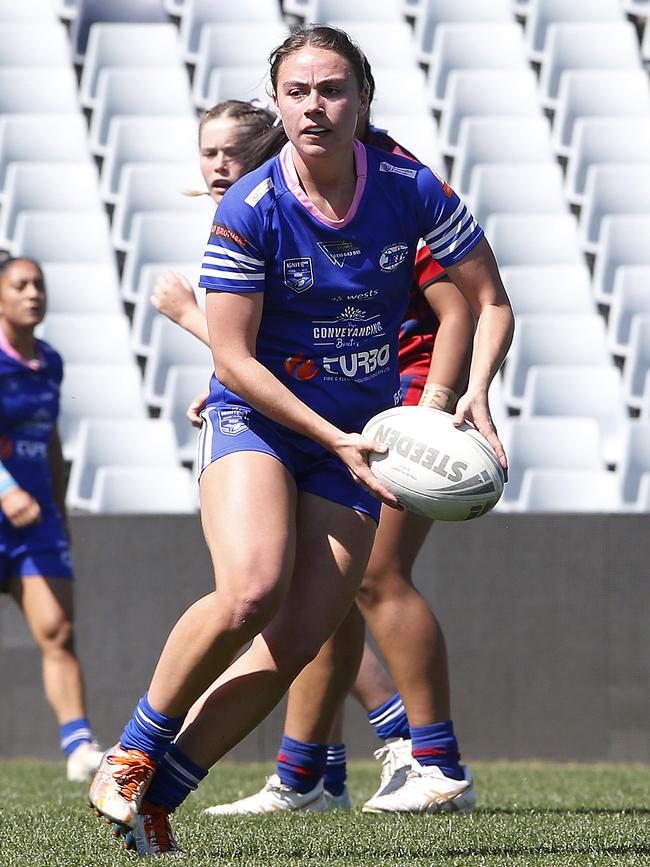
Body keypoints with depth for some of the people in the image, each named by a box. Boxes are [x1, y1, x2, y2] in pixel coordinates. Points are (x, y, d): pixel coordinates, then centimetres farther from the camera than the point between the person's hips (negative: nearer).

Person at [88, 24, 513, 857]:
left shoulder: (412, 191, -7)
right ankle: (130, 754, -11)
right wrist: (335, 438, -19)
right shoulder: (248, 211, -15)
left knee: (297, 644, -10)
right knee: (252, 592, -30)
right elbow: (233, 358, -13)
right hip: (255, 419, -3)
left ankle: (151, 799, -1)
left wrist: (475, 392, -15)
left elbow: (489, 302, 3)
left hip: (353, 442, 3)